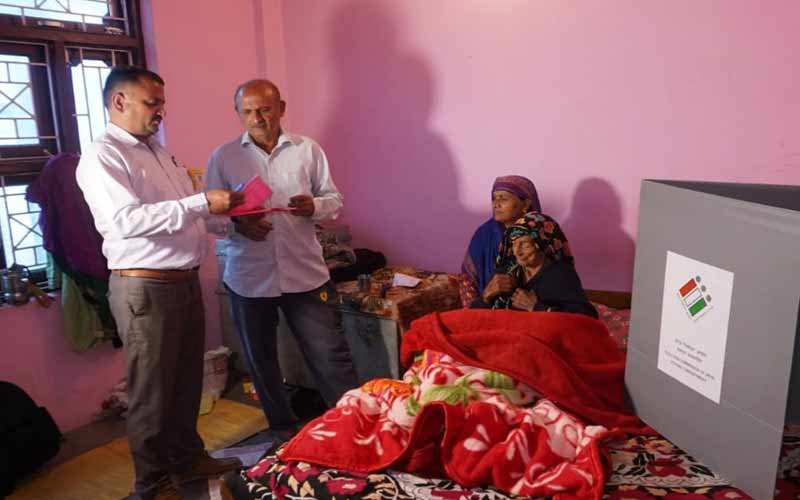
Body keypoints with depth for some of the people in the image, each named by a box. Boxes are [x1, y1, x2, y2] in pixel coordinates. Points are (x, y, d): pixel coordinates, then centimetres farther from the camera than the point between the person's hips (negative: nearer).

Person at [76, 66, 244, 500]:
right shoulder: (101, 156, -11)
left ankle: (188, 457, 35)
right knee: (152, 389, 5)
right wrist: (202, 203, -27)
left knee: (186, 380, 17)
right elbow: (125, 220, -25)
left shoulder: (159, 152, 16)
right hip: (145, 288, -8)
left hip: (185, 281, 8)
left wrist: (230, 212, 4)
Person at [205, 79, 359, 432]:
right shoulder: (222, 157, 3)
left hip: (306, 274, -1)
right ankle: (284, 430, 34)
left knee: (331, 357, 1)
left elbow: (334, 201, 5)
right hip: (249, 279, 2)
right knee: (261, 363, 15)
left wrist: (313, 207, -17)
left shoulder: (308, 150, 4)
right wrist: (236, 224, -18)